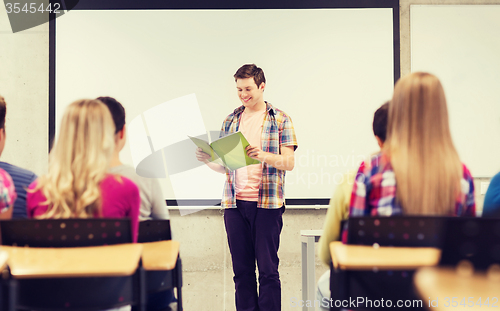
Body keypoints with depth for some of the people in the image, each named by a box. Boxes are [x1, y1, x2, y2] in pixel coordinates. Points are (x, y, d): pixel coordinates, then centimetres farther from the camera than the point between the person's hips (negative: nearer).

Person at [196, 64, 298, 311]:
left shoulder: (279, 119, 4)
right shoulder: (230, 121, 15)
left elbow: (289, 162, -3)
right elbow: (225, 166, 15)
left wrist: (264, 155, -21)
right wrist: (208, 160, -6)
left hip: (267, 203, -3)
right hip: (234, 202, 4)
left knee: (268, 269, -1)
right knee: (241, 269, 6)